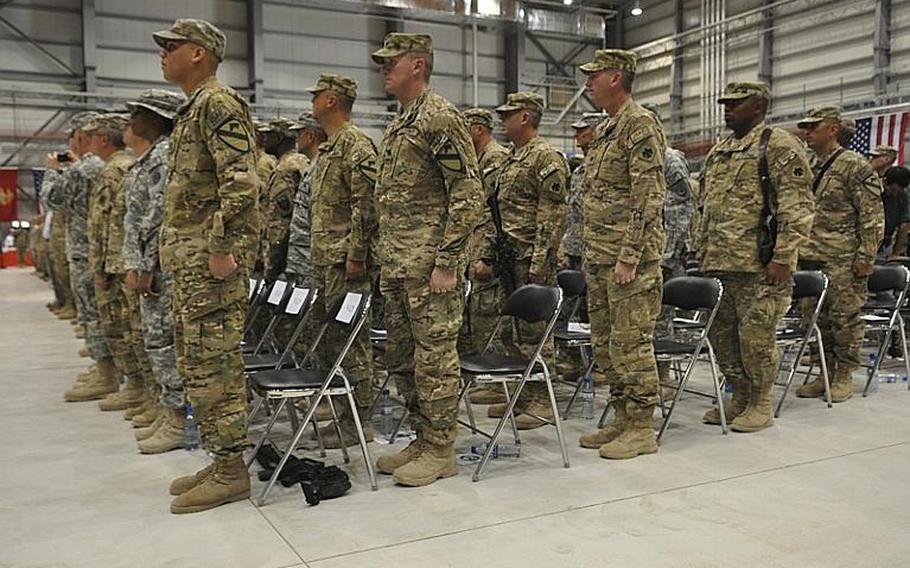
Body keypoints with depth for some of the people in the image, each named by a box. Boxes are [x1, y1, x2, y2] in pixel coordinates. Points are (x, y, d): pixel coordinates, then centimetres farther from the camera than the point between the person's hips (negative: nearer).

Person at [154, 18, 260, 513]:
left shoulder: (218, 103, -10)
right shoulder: (191, 110, 21)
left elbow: (240, 181, -21)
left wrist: (220, 248, -23)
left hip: (211, 257, -11)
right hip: (188, 258, 11)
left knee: (214, 365, -6)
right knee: (196, 363, 13)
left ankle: (230, 471, 3)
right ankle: (219, 459, 23)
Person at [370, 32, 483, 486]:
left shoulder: (441, 118, -10)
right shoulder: (397, 125, 19)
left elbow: (469, 195, -16)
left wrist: (447, 262, -19)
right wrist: (385, 259, 19)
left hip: (430, 265, -10)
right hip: (397, 266, 10)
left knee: (434, 356, -1)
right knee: (401, 359, 13)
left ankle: (440, 450, 10)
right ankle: (422, 439, 25)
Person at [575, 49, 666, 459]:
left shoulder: (641, 126, -11)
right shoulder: (604, 130, 19)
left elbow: (648, 199, -18)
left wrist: (629, 256, -21)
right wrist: (590, 252, 18)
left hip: (630, 257, -10)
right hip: (599, 256, 10)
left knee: (631, 342, -4)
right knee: (604, 342, 13)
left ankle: (641, 429, 6)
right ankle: (622, 418, 23)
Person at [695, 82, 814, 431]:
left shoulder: (779, 146, -5)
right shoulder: (717, 153, 18)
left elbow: (798, 208, -12)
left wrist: (783, 257, -17)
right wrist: (702, 253, 18)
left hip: (759, 265, -8)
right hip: (719, 264, 8)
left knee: (756, 335, -2)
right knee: (721, 334, 11)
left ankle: (761, 405, 13)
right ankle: (740, 397, 25)